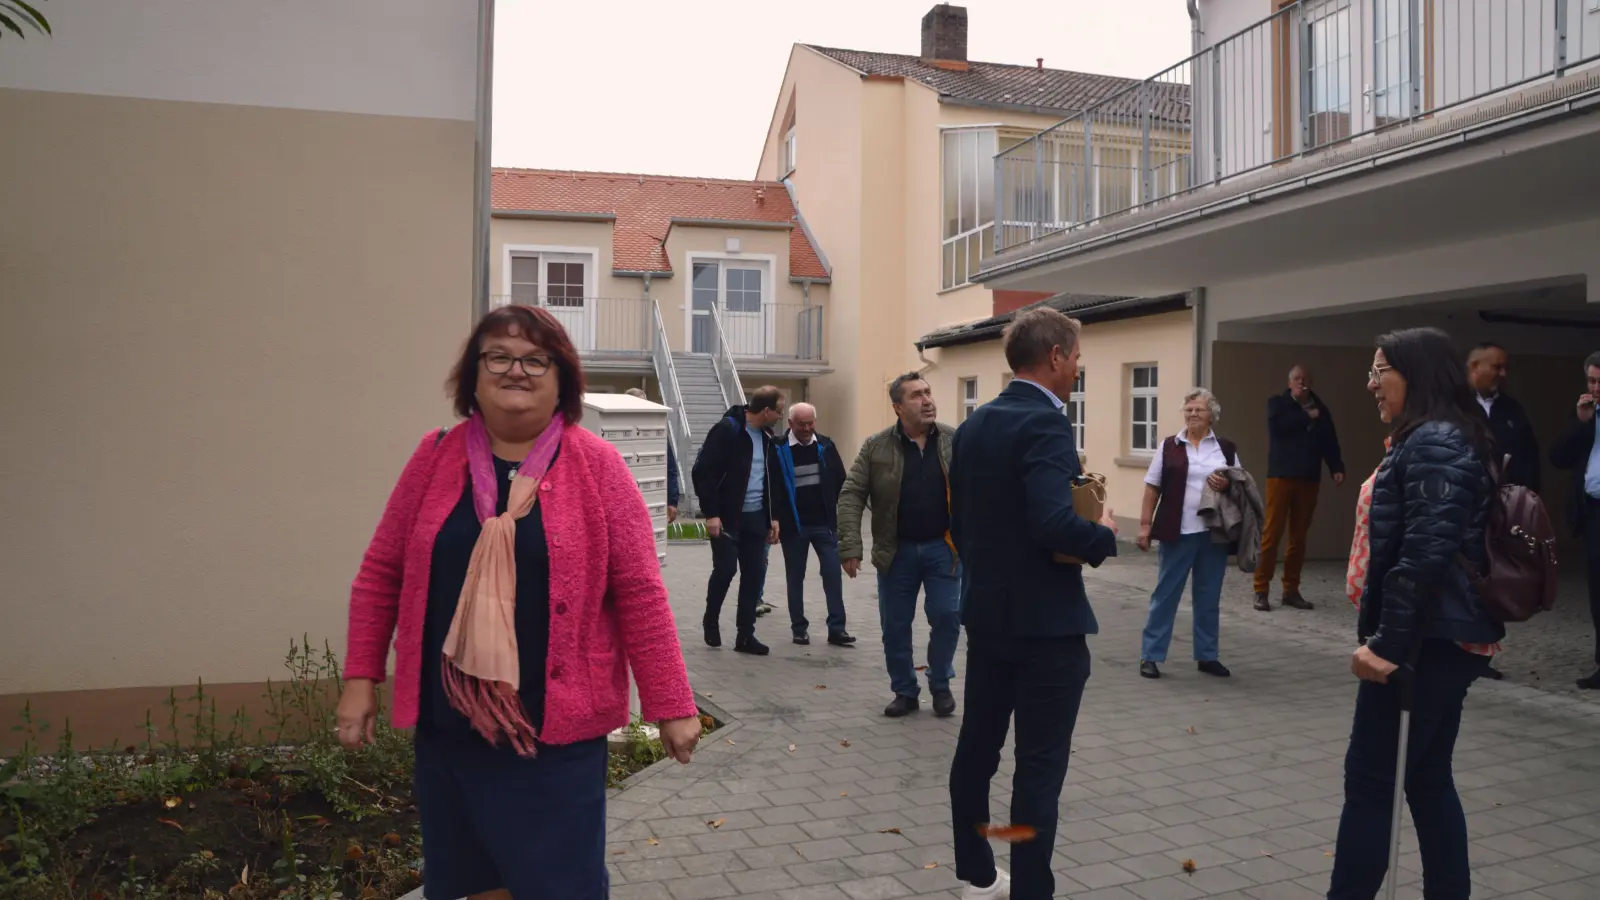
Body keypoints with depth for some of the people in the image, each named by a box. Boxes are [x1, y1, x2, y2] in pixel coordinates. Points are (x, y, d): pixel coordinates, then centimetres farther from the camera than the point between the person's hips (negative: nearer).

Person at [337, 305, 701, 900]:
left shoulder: (596, 465, -6)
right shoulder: (435, 457, 2)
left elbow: (639, 592, -6)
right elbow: (381, 573, 8)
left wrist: (670, 703, -5)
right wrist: (361, 678, 4)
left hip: (558, 726, -3)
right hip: (447, 724, 3)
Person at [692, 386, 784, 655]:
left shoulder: (767, 437, 9)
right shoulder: (726, 430, -14)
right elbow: (703, 472, -16)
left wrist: (772, 516, 12)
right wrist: (711, 513, -19)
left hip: (755, 517, 7)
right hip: (726, 517, -6)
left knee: (755, 574, 3)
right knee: (725, 569, -6)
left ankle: (745, 635, 11)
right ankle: (711, 622, 20)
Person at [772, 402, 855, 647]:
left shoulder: (825, 445, 2)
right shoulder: (779, 450, -6)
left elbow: (840, 481, 7)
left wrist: (842, 514, 3)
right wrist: (775, 521, -7)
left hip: (824, 523, 2)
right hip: (793, 525, -2)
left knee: (833, 573, -2)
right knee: (795, 577, 8)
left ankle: (836, 628, 3)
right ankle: (799, 628, 18)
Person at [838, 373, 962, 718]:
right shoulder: (876, 447, -5)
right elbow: (851, 496, -6)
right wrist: (850, 547, -14)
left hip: (943, 547, 0)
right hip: (896, 551, 0)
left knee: (946, 617, -1)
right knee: (895, 626, 7)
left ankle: (941, 684, 22)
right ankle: (905, 691, 25)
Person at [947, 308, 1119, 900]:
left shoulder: (973, 425, 7)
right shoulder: (1044, 423, -18)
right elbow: (1053, 523, -29)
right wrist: (1105, 536, -12)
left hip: (985, 611, 8)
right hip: (1045, 619, -8)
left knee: (977, 746, 16)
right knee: (1040, 765, 2)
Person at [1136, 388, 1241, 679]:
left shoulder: (1226, 448, 7)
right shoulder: (1169, 446, 2)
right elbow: (1153, 487, 3)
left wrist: (1227, 485, -11)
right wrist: (1145, 524, -2)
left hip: (1213, 533, 2)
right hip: (1177, 532, -2)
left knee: (1209, 597, 11)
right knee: (1165, 593, 3)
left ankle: (1207, 655, 23)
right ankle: (1150, 655, 10)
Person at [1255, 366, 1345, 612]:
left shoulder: (1320, 409, 12)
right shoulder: (1278, 403, 4)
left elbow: (1330, 442, 8)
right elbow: (1276, 425, -16)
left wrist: (1337, 468, -7)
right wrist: (1306, 417, -8)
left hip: (1309, 479, 3)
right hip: (1281, 476, -3)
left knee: (1299, 536, 6)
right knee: (1272, 533, -6)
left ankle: (1291, 590, 13)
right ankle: (1261, 590, -3)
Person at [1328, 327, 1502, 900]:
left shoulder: (1433, 443, -16)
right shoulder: (1433, 439, 17)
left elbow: (1427, 553, -24)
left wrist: (1386, 642, -23)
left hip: (1428, 641, -10)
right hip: (1448, 638, 10)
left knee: (1369, 777, -3)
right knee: (1428, 777, 15)